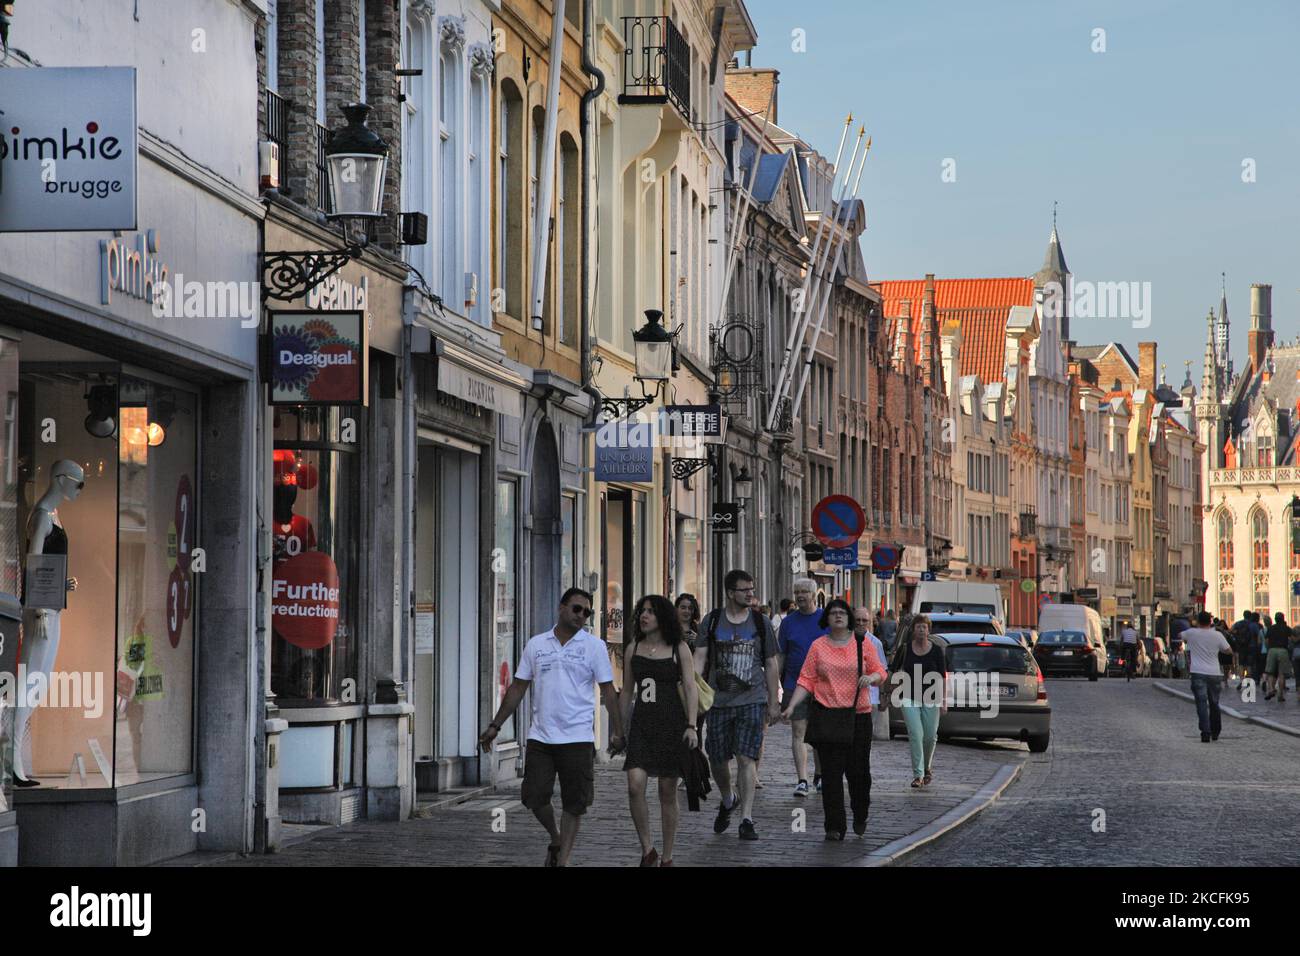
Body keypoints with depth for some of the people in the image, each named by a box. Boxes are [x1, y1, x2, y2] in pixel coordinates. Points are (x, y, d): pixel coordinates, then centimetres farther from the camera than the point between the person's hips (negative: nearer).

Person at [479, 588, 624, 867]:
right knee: (533, 797, 1)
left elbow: (608, 691, 2)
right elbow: (518, 688, 12)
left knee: (574, 804, 0)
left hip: (577, 738, -2)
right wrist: (495, 726, 8)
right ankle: (555, 839, 26)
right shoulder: (536, 644, 7)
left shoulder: (594, 646, 1)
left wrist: (617, 731, -5)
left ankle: (562, 858, 8)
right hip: (540, 737, 2)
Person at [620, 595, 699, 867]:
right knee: (635, 785, -16)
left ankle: (667, 857, 13)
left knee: (668, 792, 3)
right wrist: (621, 727, 14)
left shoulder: (678, 648, 1)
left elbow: (690, 688, -1)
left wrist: (691, 726, -10)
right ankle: (647, 850, -3)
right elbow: (626, 691, 15)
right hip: (641, 723, 2)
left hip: (671, 722, -2)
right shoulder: (633, 649, 9)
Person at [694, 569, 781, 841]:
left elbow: (771, 665, 10)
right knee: (717, 760, 8)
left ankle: (746, 820, -10)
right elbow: (700, 658, 0)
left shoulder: (761, 623, 5)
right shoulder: (712, 621, 3)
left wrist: (773, 703, 8)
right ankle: (727, 801, 38)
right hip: (719, 700, 1)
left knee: (746, 758, -11)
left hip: (751, 700, -1)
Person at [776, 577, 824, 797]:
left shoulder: (825, 619, 4)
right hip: (795, 685, 0)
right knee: (798, 732, -6)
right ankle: (801, 781, -8)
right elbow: (780, 656, 8)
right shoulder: (789, 621, 6)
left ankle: (819, 776, 23)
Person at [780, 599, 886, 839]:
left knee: (858, 771, 2)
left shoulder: (863, 644, 7)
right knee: (831, 772, -4)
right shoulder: (818, 646, 6)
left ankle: (860, 818, 25)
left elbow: (880, 673, 9)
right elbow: (806, 681, 4)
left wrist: (871, 677, -14)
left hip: (859, 714, 0)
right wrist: (791, 706, -6)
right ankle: (835, 826, -2)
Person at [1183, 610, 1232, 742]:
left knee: (1202, 704, -9)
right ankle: (1215, 732, 28)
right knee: (1214, 704, 17)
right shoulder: (1217, 635, -1)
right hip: (1214, 674, 2)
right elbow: (1228, 650, 6)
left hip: (1198, 673, -2)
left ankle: (1205, 732, -22)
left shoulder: (1191, 633, -1)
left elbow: (1182, 638, 20)